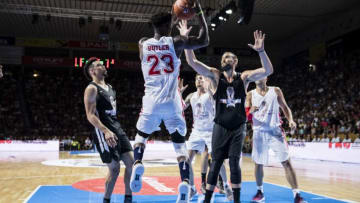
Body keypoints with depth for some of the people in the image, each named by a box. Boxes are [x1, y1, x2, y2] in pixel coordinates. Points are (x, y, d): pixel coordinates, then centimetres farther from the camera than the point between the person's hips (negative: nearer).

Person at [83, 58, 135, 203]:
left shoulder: (110, 88, 18)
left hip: (118, 129, 8)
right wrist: (106, 131, -29)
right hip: (104, 133, -8)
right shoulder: (92, 89, -8)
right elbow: (90, 115, -17)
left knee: (131, 162, 2)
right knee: (114, 169, -5)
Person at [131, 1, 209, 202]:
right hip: (172, 102, -1)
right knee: (180, 144, 7)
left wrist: (172, 21, 32)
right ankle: (185, 183, -11)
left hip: (151, 101, 2)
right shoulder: (175, 42, -3)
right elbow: (204, 40, 2)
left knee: (141, 135, 24)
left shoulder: (143, 43, 6)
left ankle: (137, 164, -3)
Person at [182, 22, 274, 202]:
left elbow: (268, 71, -7)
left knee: (234, 162, -3)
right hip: (221, 126, 0)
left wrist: (261, 51, -22)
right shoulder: (215, 75, 1)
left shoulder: (244, 77, 4)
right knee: (216, 162, 1)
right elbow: (192, 62, -8)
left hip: (238, 126, 0)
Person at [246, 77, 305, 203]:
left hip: (275, 130, -1)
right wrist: (250, 111, -22)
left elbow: (285, 108, 11)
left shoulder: (276, 91, 8)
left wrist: (290, 120, -7)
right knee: (258, 163, 7)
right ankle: (260, 192, 26)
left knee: (286, 162, -8)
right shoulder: (251, 95, 6)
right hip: (259, 132, 1)